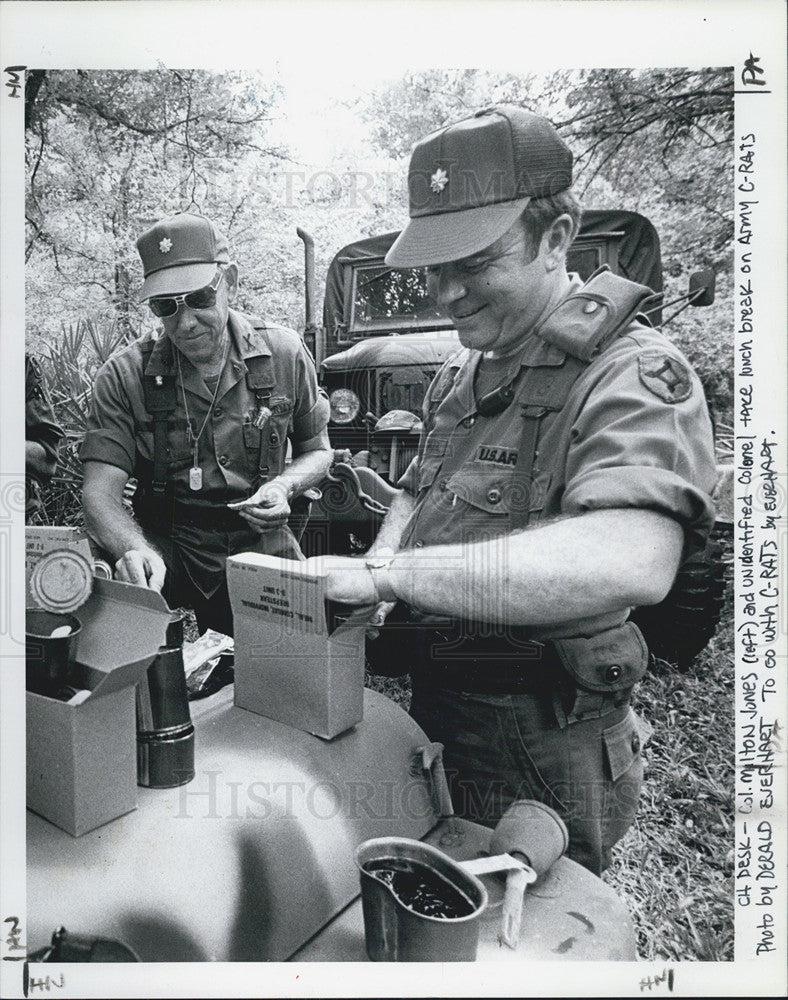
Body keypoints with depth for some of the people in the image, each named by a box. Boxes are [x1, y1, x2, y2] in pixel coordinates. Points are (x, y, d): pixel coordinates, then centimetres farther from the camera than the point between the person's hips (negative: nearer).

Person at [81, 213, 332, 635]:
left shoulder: (284, 354, -2)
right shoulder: (125, 375, -6)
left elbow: (316, 449, 11)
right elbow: (100, 493, -11)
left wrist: (284, 486, -11)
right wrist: (136, 549, -33)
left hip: (262, 548, 0)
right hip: (165, 549, 1)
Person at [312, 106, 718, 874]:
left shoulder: (633, 376, -22)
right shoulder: (462, 376, 7)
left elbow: (631, 563, -39)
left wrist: (387, 574, -35)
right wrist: (375, 570, -7)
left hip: (541, 762, -7)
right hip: (438, 722, 8)